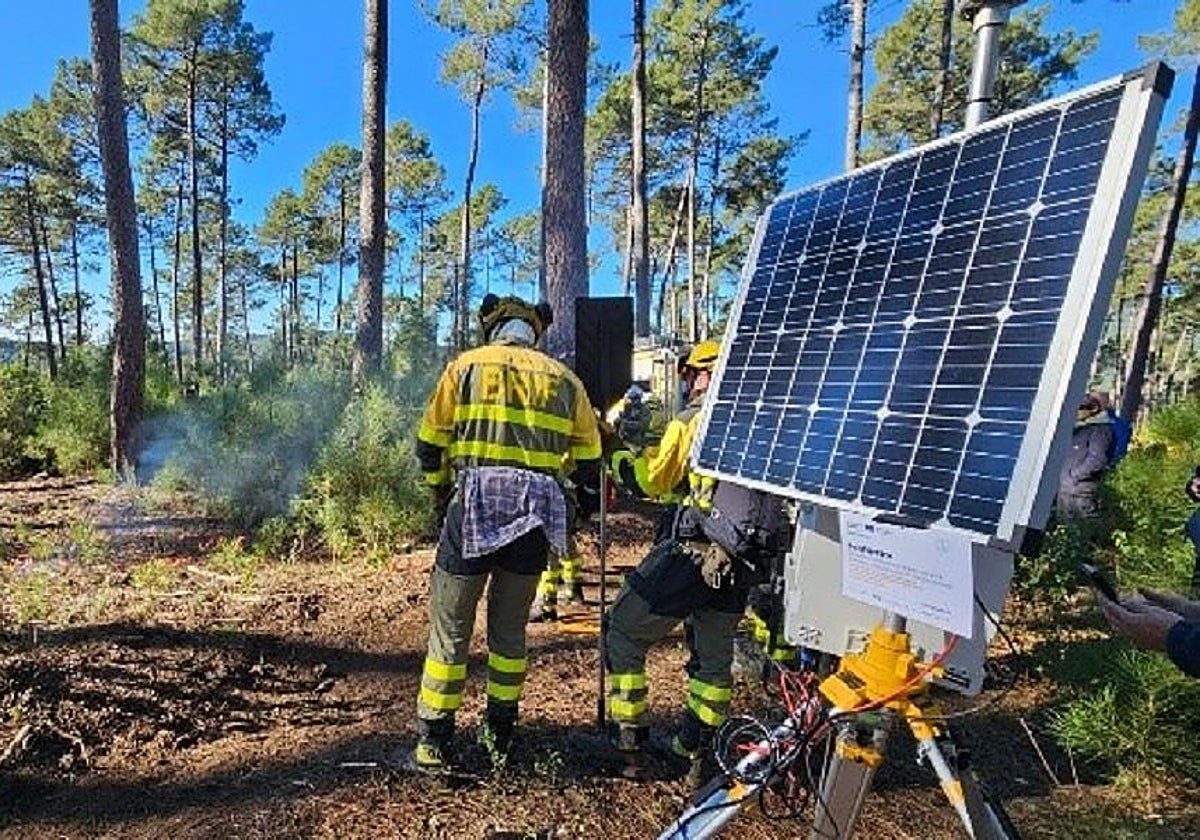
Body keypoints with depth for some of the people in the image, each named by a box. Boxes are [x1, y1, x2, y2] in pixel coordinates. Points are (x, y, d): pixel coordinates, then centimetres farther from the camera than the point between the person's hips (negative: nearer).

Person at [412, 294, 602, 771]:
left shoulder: (466, 365, 6)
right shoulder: (563, 378, 13)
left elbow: (430, 441, 6)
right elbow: (588, 457, 13)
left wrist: (441, 490, 22)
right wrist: (587, 509, 26)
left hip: (474, 505, -3)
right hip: (536, 516, 3)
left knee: (450, 629, 9)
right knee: (510, 627, 19)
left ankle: (433, 742, 16)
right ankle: (500, 732, 29)